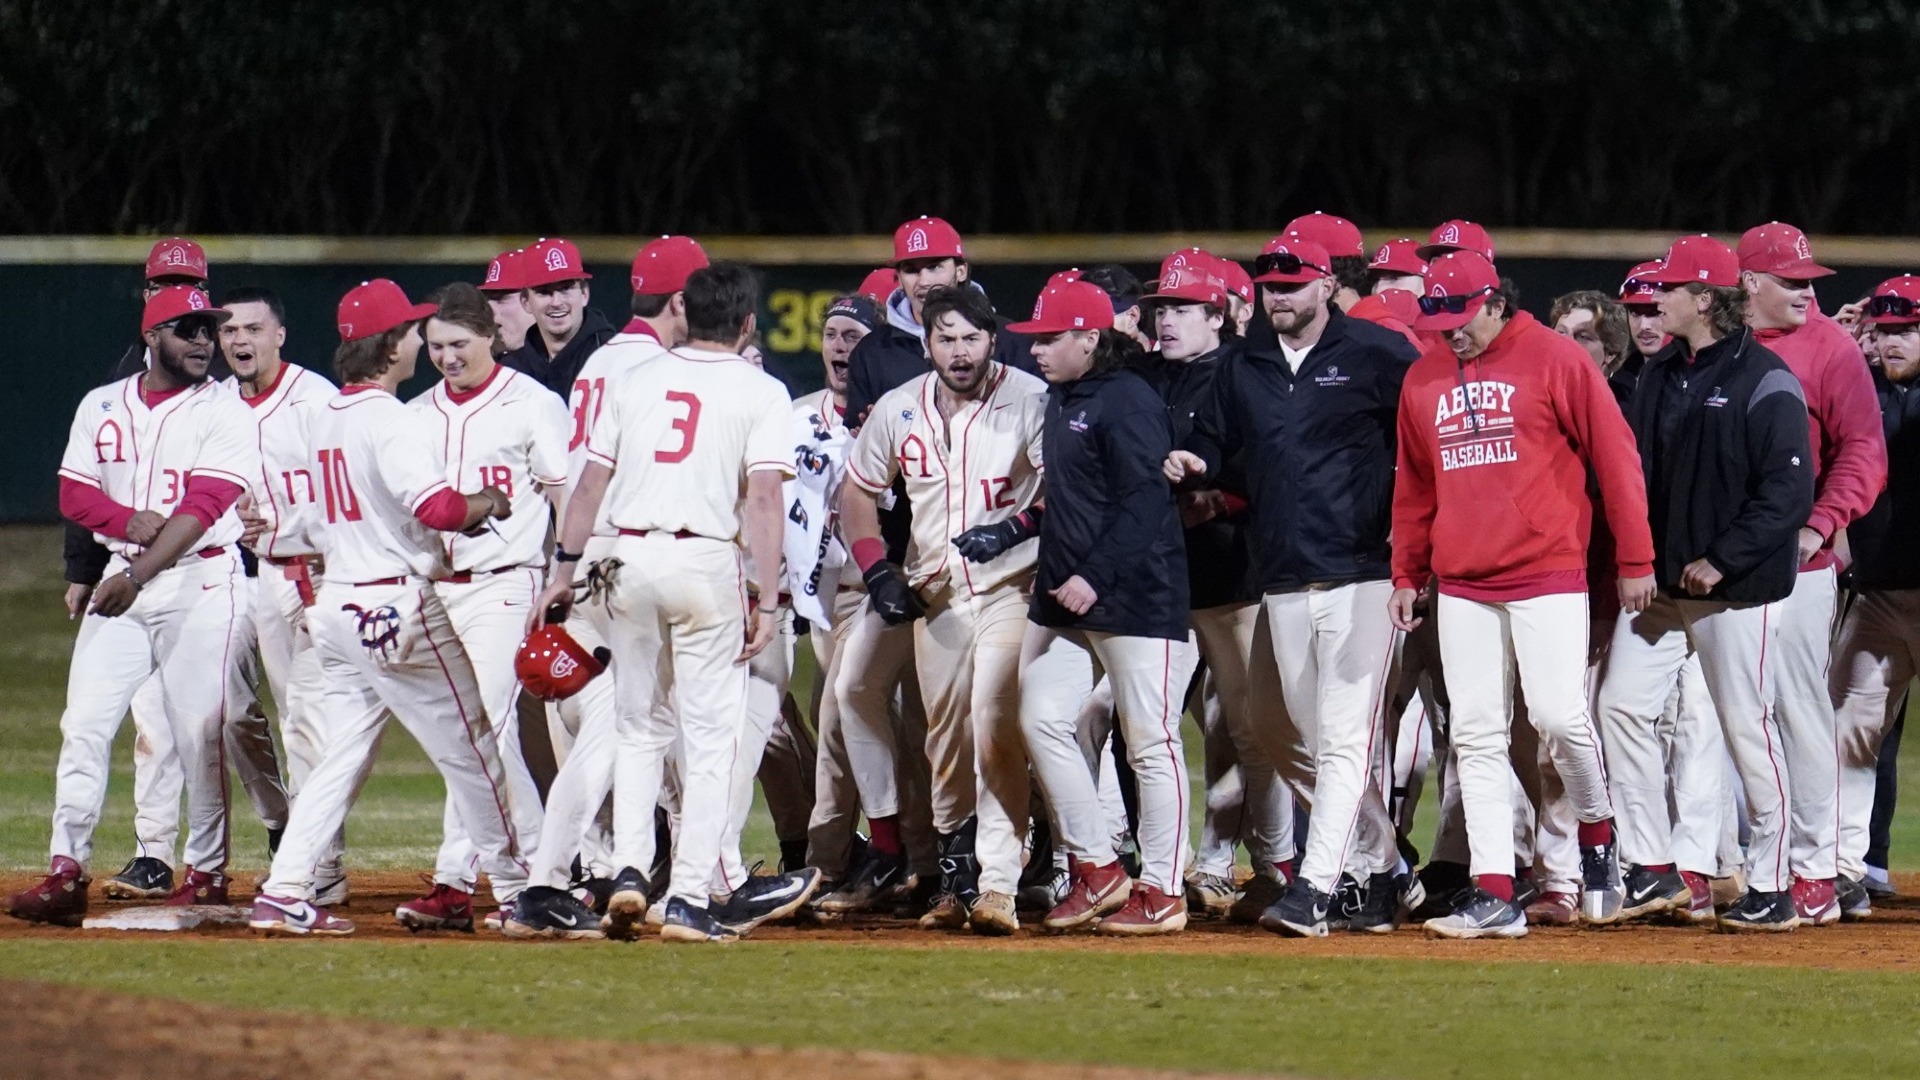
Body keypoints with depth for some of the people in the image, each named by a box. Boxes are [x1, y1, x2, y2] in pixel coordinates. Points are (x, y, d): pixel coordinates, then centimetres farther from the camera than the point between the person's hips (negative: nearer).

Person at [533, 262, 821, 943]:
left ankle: (627, 875, 12)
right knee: (710, 737, 0)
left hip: (631, 557, 4)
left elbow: (590, 485, 9)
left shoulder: (635, 381, 10)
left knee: (642, 729, 17)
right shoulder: (759, 392, -1)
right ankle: (689, 899, -5)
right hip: (707, 563, -4)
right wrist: (767, 601, -11)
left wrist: (565, 570, 17)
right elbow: (764, 499, -10)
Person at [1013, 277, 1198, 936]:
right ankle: (1095, 871, 11)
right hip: (1065, 597, 10)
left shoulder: (1128, 402, -13)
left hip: (1136, 596, -10)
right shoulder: (1060, 400, 15)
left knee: (1150, 740, -4)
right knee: (1042, 719, 2)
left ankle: (1162, 891, 0)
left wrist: (1095, 577, -23)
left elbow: (1141, 506, -19)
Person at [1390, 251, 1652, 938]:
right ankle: (1495, 899, -1)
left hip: (1548, 573, -5)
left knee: (1559, 718, -12)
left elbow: (1615, 456, -2)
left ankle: (1598, 839, 15)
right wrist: (1406, 572, 17)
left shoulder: (1556, 361, -3)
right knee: (1476, 737, -1)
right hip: (1461, 585, 5)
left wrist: (1634, 559, -4)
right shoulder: (1423, 380, 13)